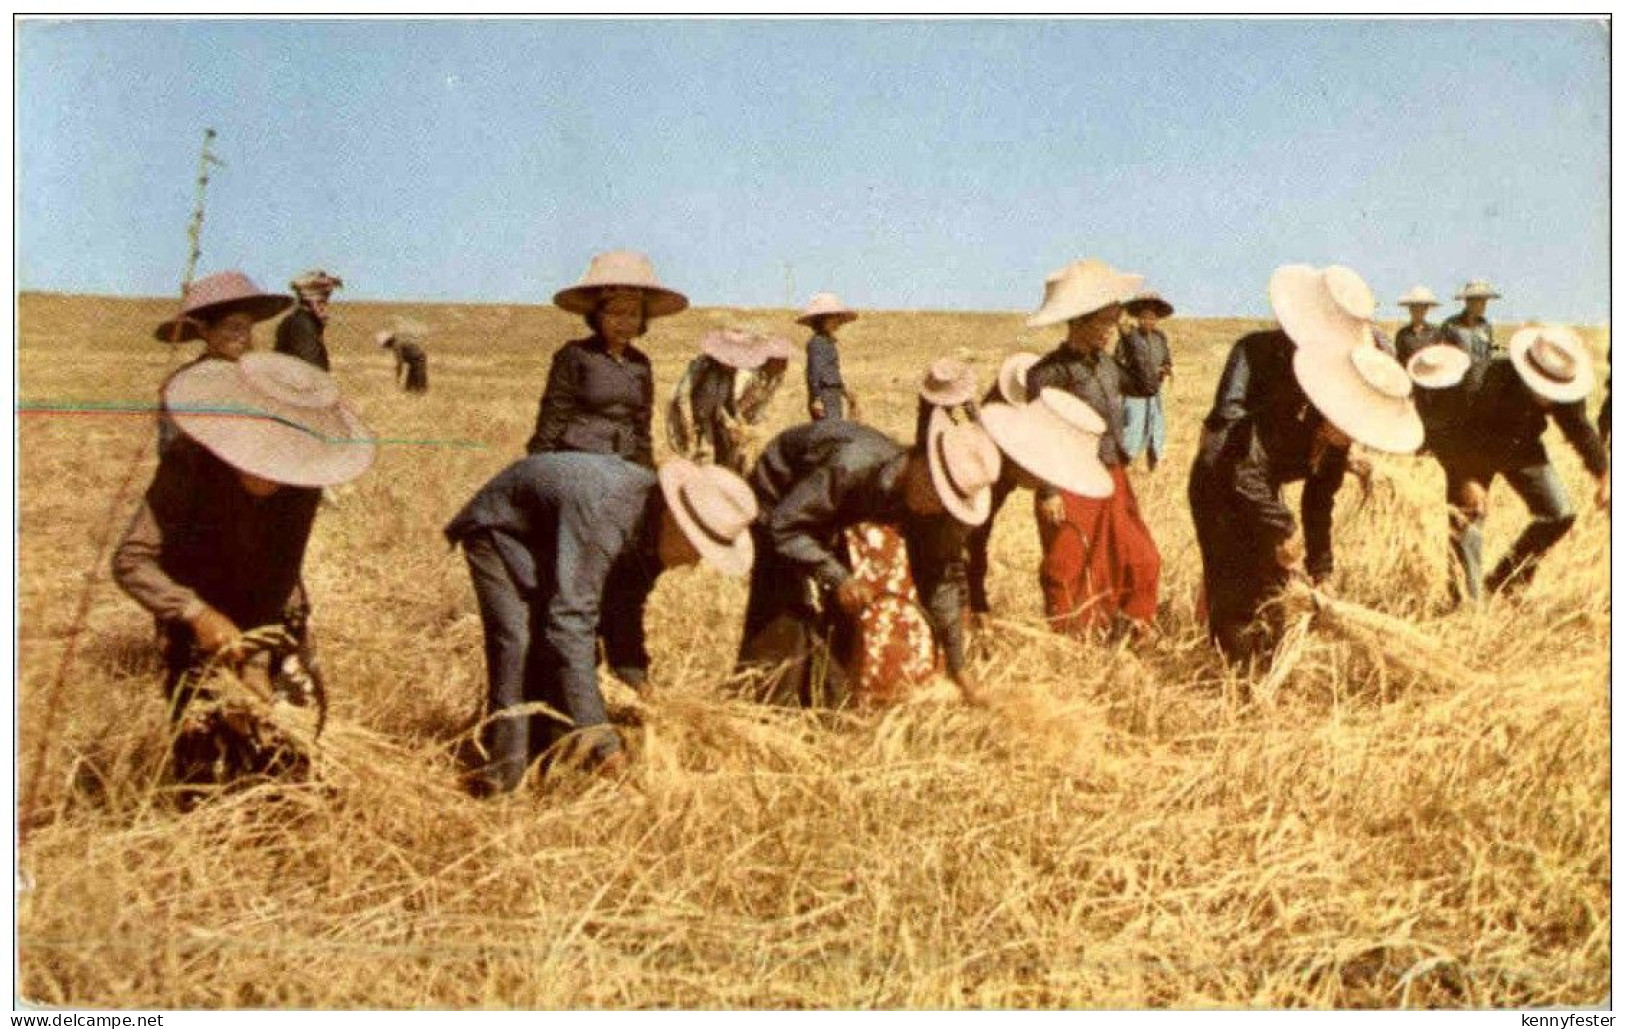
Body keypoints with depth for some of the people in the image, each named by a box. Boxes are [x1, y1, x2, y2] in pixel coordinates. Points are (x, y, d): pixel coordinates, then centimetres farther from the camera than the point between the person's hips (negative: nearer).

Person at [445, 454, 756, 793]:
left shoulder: (650, 526, -15)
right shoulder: (603, 511, -42)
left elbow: (624, 611, 0)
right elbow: (570, 618, -45)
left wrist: (638, 684, -3)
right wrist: (593, 729, -46)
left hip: (548, 536, 8)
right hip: (497, 527, -8)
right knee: (518, 642, -23)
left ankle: (547, 761, 8)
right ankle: (505, 766, -17)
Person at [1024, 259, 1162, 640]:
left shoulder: (1108, 365, 8)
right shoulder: (1049, 372, -15)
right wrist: (1048, 491, -18)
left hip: (1111, 480, 7)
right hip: (1070, 487, -7)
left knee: (1142, 560, 7)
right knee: (1070, 573, 3)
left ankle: (1127, 636, 23)